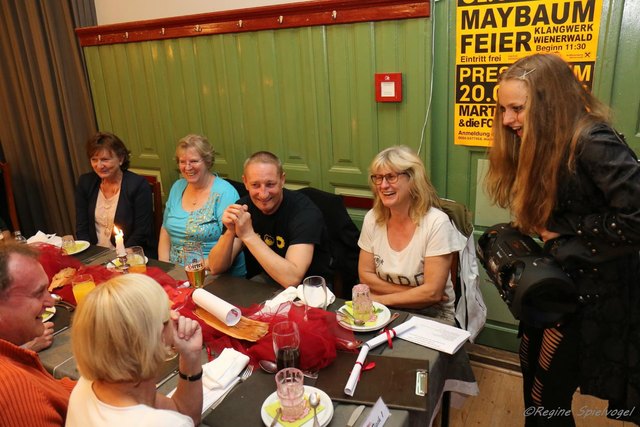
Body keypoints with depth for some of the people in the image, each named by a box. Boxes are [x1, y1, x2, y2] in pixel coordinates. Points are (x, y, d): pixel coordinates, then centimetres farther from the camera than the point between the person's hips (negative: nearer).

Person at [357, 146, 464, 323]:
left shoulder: (436, 223, -17)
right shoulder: (372, 218, -3)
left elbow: (432, 292, -19)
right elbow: (365, 275, 0)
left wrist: (381, 299, -12)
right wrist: (413, 294, -11)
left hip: (431, 317, -4)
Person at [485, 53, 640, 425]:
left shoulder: (594, 144, -23)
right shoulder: (542, 143, 5)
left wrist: (564, 234, -18)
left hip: (591, 292, -8)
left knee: (547, 397, 6)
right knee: (533, 375, 21)